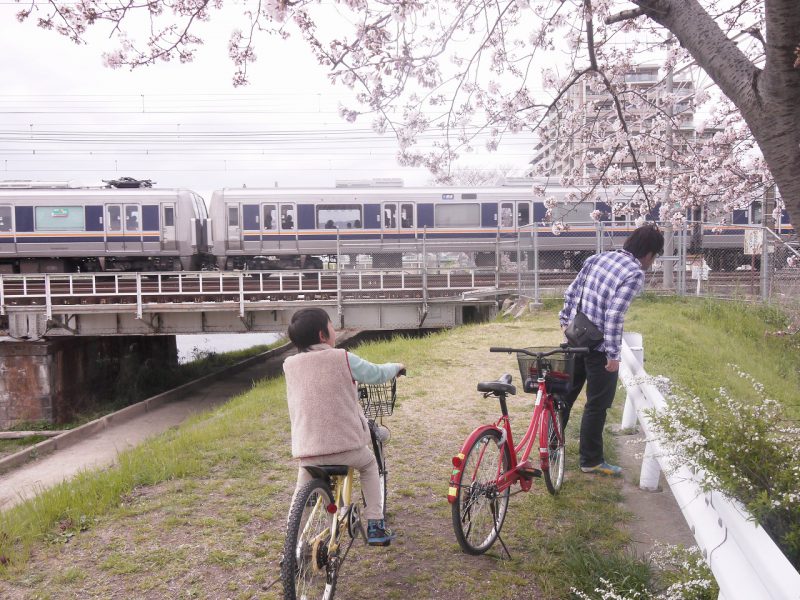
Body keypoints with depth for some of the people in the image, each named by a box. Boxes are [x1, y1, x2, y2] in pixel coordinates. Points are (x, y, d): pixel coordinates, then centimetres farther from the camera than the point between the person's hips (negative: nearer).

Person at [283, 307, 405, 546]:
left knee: (303, 488, 29)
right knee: (369, 465, 27)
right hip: (346, 445, -3)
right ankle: (375, 527, 25)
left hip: (307, 450, 3)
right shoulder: (343, 359, -7)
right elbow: (377, 374, 6)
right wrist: (396, 366, 29)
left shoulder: (290, 365, 5)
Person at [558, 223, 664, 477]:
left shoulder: (598, 258, 6)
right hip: (599, 347, -7)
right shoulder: (635, 274, -15)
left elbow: (571, 292, 10)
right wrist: (613, 355, -18)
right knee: (597, 404, 6)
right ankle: (591, 460, 18)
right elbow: (614, 315, -22)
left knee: (566, 393, 20)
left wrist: (565, 320, 22)